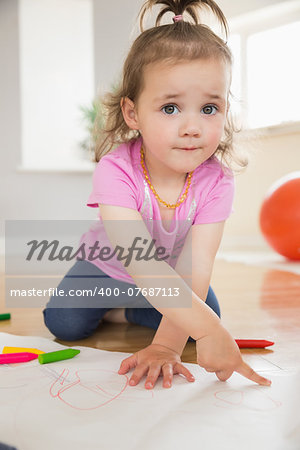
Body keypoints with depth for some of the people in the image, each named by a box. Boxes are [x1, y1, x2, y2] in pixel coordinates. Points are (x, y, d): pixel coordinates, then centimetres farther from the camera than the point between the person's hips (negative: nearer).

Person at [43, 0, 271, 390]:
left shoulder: (216, 181, -29)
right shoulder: (116, 171, -37)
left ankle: (123, 312, 5)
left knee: (207, 313, -19)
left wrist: (167, 345, -46)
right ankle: (108, 304, 13)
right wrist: (205, 328, -58)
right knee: (64, 322, -20)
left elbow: (194, 270, -34)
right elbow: (139, 261, -49)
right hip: (110, 267, -2)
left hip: (173, 279, 3)